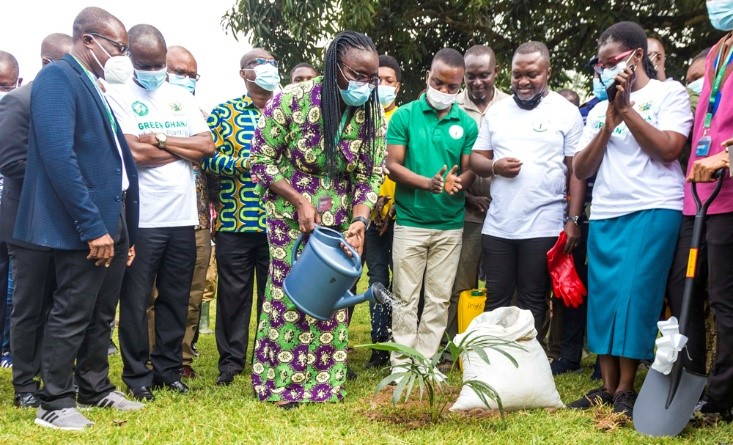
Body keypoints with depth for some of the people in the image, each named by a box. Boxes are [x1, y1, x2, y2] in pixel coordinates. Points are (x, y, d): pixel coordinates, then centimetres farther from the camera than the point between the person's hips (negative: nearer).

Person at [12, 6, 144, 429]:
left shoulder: (96, 89, 16)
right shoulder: (57, 77, -12)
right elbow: (58, 156, -22)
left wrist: (125, 228, 16)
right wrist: (92, 227, -22)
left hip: (111, 222, 9)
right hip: (83, 227, -9)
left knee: (101, 315, 17)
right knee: (71, 316, 0)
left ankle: (95, 388, 30)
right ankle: (55, 404, 13)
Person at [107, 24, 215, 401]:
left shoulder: (182, 98, 12)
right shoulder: (119, 97, -3)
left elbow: (208, 145, 1)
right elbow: (133, 153, -15)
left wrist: (161, 139, -8)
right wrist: (185, 149, -5)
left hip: (183, 217, 4)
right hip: (142, 219, -4)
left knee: (176, 299, 11)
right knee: (135, 302, 3)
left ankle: (169, 368, 23)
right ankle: (137, 375, 16)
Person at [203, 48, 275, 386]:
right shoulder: (223, 113, 4)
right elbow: (209, 158, -5)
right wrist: (242, 163, -19)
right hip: (234, 220, -2)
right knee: (234, 292, 5)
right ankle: (231, 360, 17)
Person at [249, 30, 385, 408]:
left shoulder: (371, 115, -6)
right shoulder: (293, 100, -17)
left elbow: (370, 176, -3)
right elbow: (261, 160, -11)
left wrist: (359, 221, -19)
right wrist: (300, 200, -19)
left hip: (339, 221, 4)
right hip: (290, 214, -3)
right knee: (290, 293, 1)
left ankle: (326, 380, 21)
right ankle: (282, 382, 16)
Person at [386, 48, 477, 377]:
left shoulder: (467, 124, 5)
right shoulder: (404, 116, -1)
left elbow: (470, 170, 5)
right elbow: (393, 165, -5)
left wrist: (458, 183, -20)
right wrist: (428, 183, -22)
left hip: (450, 225, 2)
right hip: (409, 222, -2)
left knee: (439, 300, 7)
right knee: (406, 297, 4)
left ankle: (427, 361, 17)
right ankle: (401, 363, 11)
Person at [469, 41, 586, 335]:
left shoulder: (566, 112, 2)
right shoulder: (497, 111, 11)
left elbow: (576, 170, 0)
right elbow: (475, 159, 13)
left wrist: (573, 219, -6)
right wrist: (495, 166, -10)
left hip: (544, 227, -3)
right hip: (497, 226, 3)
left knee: (532, 304, 5)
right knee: (496, 301, 9)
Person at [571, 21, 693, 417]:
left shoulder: (669, 93, 5)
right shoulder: (599, 109, 18)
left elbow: (668, 149, -10)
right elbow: (581, 170, 10)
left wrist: (627, 109, -8)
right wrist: (609, 124, -2)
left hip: (653, 210, -5)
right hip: (604, 215, 5)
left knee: (635, 297, -9)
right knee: (603, 298, 2)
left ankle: (625, 390, 0)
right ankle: (607, 387, 9)